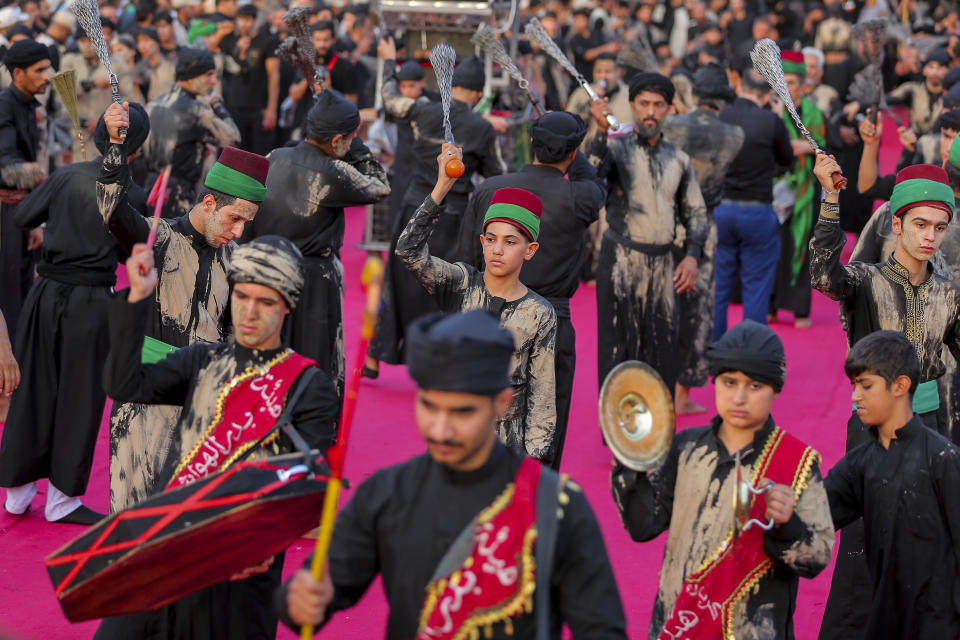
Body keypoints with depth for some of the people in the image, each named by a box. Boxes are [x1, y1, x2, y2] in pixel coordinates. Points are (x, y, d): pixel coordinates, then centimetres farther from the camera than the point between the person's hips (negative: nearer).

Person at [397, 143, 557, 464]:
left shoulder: (539, 315, -3)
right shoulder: (461, 285, -1)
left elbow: (541, 396, 0)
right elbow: (409, 250, -17)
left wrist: (534, 461, -5)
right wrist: (442, 187, -26)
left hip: (506, 447, -1)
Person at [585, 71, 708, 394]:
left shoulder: (679, 159, 12)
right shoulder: (616, 148, 0)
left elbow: (696, 212, 18)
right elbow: (591, 173, -22)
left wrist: (692, 256, 4)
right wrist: (601, 131, -38)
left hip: (662, 265, 4)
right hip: (621, 261, -4)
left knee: (663, 349, 6)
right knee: (618, 346, -4)